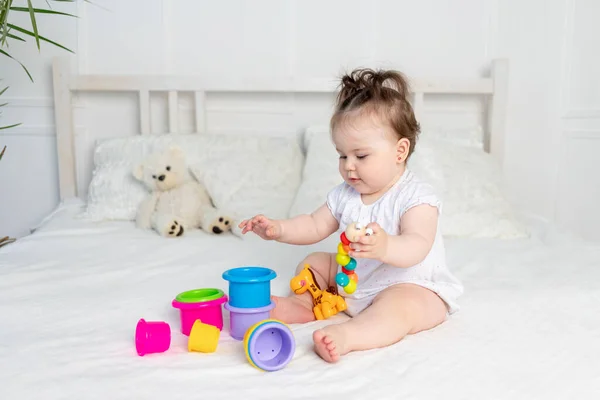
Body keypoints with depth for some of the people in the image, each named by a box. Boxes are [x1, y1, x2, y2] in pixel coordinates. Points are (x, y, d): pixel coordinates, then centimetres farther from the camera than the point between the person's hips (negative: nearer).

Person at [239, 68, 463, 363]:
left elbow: (417, 248, -35)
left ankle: (348, 334, -56)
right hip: (353, 281, 8)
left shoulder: (416, 197, -20)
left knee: (400, 303, -39)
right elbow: (315, 226, 10)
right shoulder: (344, 195, 3)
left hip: (413, 287, -7)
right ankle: (302, 304, -9)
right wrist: (278, 229, -7)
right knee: (314, 262, 12)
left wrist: (385, 246, -56)